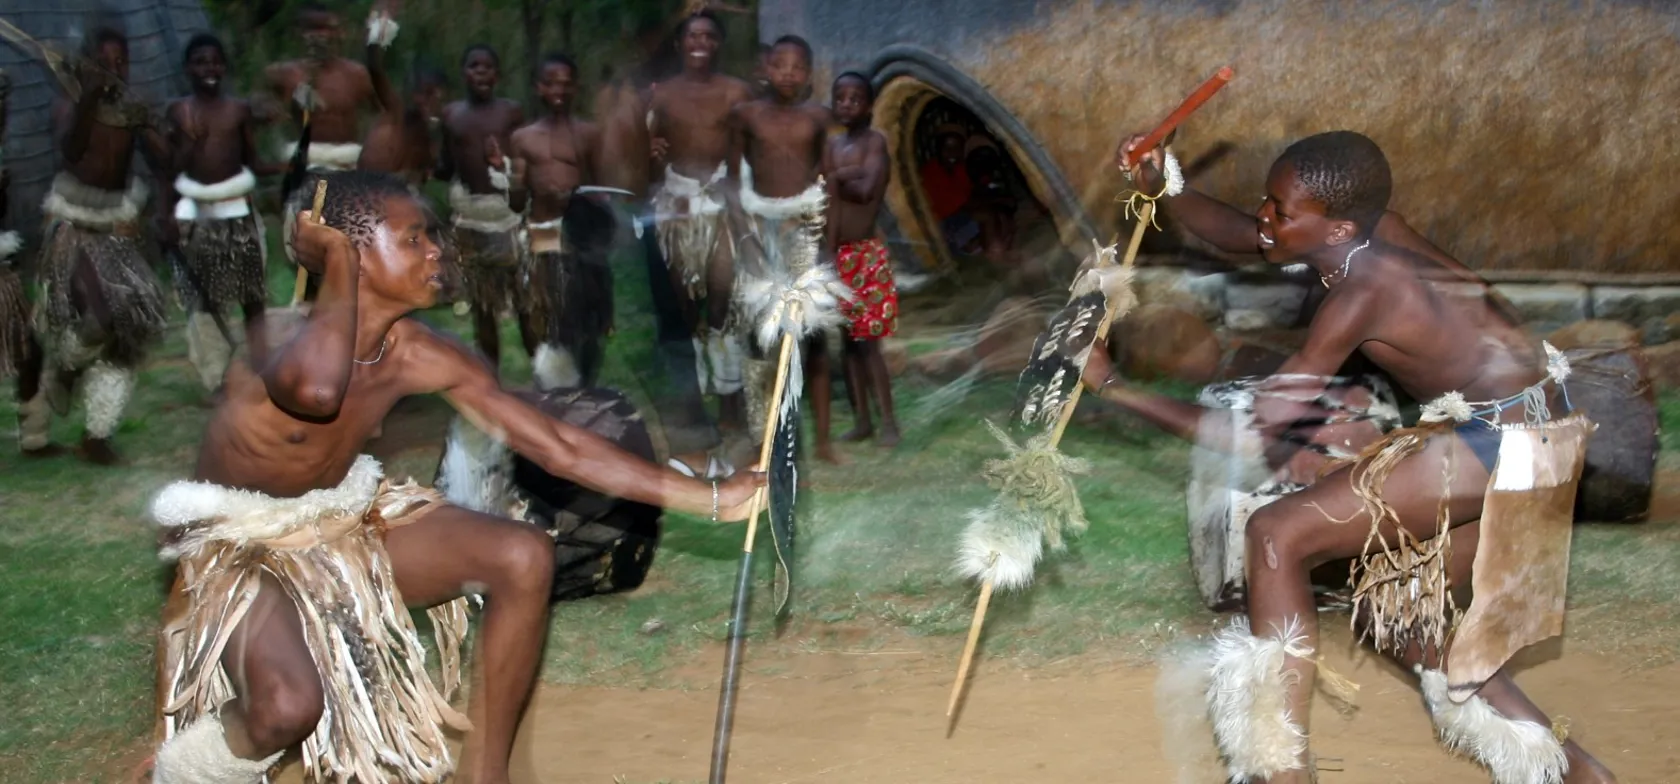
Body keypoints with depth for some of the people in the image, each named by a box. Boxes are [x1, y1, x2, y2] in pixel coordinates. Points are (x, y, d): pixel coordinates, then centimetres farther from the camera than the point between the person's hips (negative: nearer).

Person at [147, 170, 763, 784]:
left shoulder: (422, 358, -11)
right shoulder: (282, 338, -27)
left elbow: (559, 447, -9)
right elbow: (316, 391, -55)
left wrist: (711, 499, -12)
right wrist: (339, 263, -36)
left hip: (344, 522, 6)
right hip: (240, 544, -6)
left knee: (524, 556, -12)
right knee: (288, 707, -33)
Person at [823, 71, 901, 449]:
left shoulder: (875, 140, -8)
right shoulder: (833, 142, 10)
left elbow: (866, 190, -21)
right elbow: (829, 197, 6)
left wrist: (836, 179, -8)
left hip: (866, 255, -6)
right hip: (838, 255, 6)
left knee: (867, 341, -8)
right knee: (848, 339, 9)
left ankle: (888, 421, -3)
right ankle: (861, 420, 17)